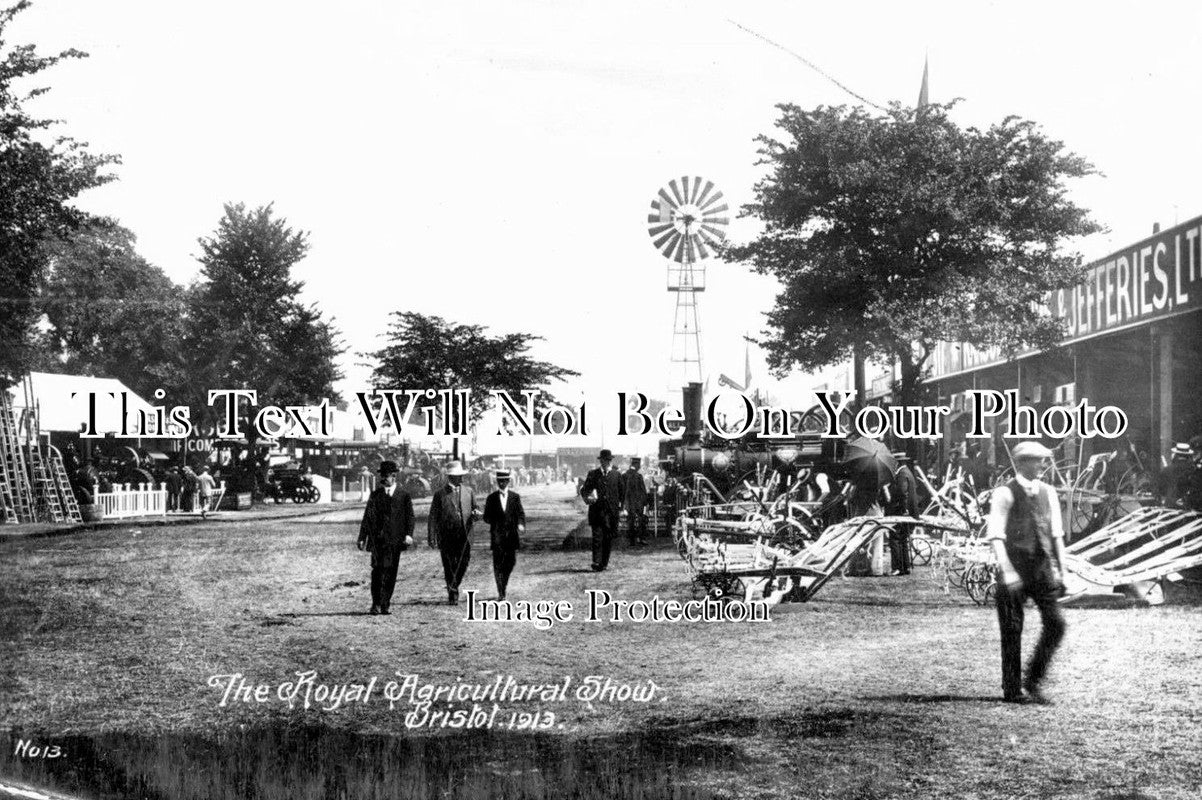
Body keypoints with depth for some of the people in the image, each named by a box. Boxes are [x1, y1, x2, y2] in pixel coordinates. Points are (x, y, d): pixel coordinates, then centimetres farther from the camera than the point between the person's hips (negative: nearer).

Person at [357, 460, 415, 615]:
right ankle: (376, 604, -3)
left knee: (391, 572, 1)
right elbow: (368, 517, 9)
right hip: (377, 539, 0)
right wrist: (362, 537, 4)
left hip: (395, 539, 0)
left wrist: (409, 534, -12)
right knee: (377, 570, -9)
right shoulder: (375, 495, 10)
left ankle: (385, 605, 8)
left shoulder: (404, 495, 6)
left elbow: (410, 516, 3)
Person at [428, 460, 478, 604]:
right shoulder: (440, 494, 2)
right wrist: (432, 538, -6)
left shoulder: (468, 491, 12)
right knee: (449, 567, 0)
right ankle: (452, 594, 11)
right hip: (446, 537, -2)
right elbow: (433, 517, 1)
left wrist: (475, 514, -5)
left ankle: (454, 588, 24)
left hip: (464, 537, 2)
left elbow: (474, 509, 22)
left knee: (463, 564, -1)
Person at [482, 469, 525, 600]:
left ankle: (504, 583, 29)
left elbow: (521, 513, 1)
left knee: (511, 562, 3)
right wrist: (494, 520, -14)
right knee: (498, 564, -8)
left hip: (512, 535, 1)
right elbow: (486, 517, 9)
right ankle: (501, 592, -8)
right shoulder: (491, 498, 7)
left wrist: (521, 524, -20)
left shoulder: (515, 497, 8)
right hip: (497, 535, -1)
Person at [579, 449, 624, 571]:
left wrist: (620, 507, 10)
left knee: (608, 538, 2)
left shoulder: (616, 475, 10)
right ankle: (596, 563, -15)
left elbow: (621, 492, 15)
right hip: (596, 510, -1)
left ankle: (604, 563, 11)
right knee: (597, 537, -11)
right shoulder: (593, 474, 8)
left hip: (612, 512, 1)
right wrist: (587, 498, -11)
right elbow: (584, 489, 9)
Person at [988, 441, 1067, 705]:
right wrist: (1007, 571, -20)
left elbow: (1056, 534, 15)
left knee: (1056, 623, -4)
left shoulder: (1048, 493, 12)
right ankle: (1011, 689, 12)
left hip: (1043, 566, 5)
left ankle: (1034, 680, 12)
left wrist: (1060, 569, 9)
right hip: (1015, 567, -5)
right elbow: (996, 536, -11)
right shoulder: (1005, 494, -6)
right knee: (1012, 630, 1)